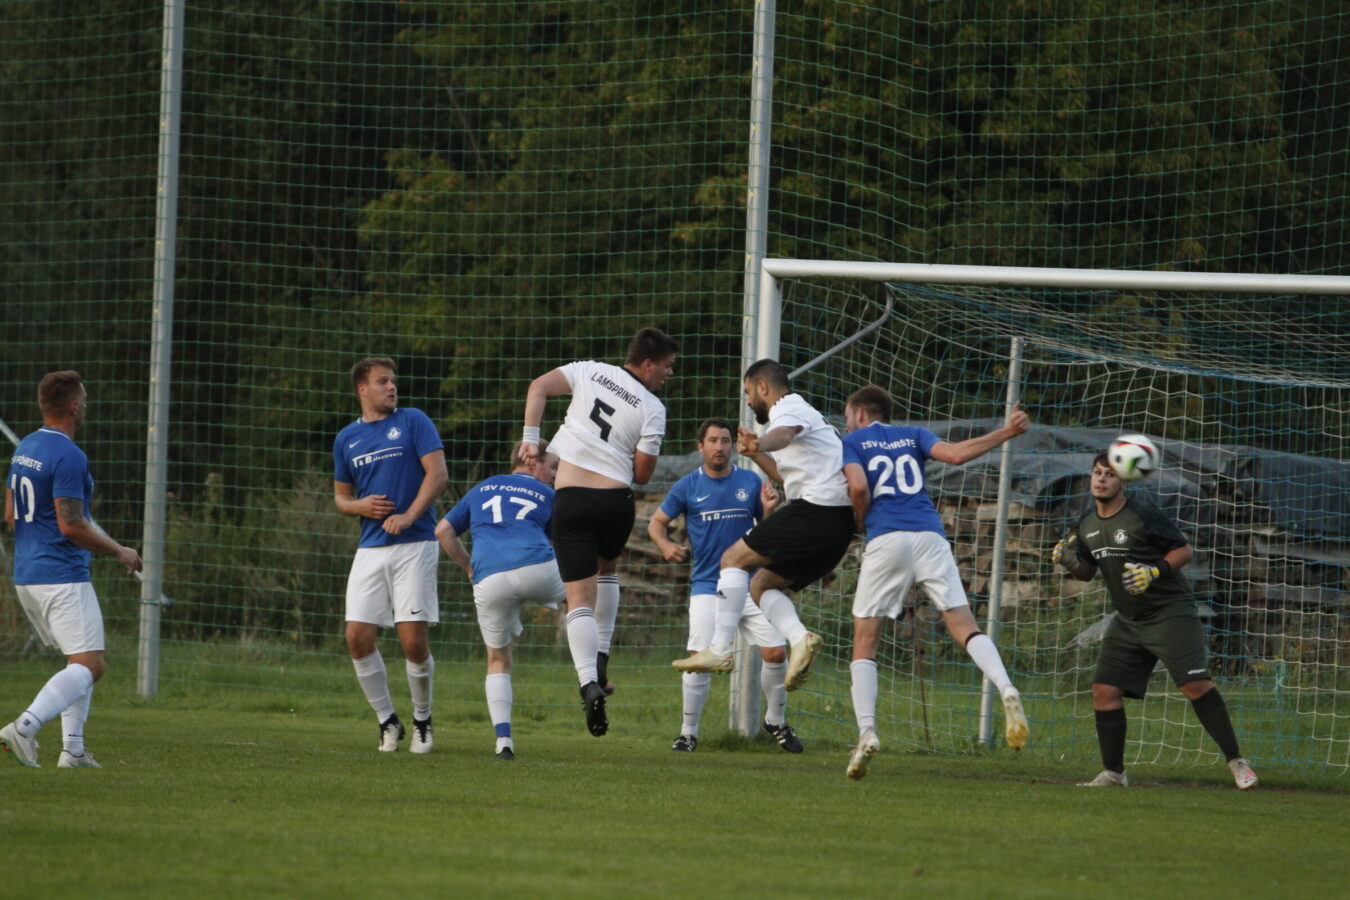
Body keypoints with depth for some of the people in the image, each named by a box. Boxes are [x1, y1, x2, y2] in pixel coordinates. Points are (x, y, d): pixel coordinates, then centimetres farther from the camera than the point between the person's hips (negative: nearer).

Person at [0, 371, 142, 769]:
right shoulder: (68, 456, -16)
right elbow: (71, 525, -21)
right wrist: (120, 553, -9)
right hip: (62, 577, -9)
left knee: (82, 660, 17)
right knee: (88, 665, -10)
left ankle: (73, 748, 8)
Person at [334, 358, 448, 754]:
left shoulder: (413, 422, 1)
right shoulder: (346, 439, 14)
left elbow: (438, 474, -6)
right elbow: (341, 496, 22)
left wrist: (409, 516, -18)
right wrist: (359, 506, -2)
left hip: (414, 545, -4)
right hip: (370, 549, 4)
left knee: (414, 641, -9)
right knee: (358, 637, -6)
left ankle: (422, 720, 12)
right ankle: (387, 721, 10)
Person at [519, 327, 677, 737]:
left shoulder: (590, 372, 5)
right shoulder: (652, 409, -2)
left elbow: (538, 387, -3)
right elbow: (642, 473, 0)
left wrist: (530, 439, 3)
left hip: (571, 500, 0)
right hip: (616, 500, 0)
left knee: (580, 598, -3)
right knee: (607, 569, 32)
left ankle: (589, 683, -21)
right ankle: (601, 658, 25)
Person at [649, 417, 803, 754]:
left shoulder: (750, 482, 4)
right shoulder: (687, 487, 1)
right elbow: (656, 522, 9)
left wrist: (769, 510, -10)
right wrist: (665, 546, -11)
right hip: (707, 585, -2)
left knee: (775, 653, -5)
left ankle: (776, 721, 17)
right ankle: (688, 733, 0)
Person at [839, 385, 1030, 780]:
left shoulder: (851, 442, 13)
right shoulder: (912, 435, 22)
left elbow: (858, 487, -5)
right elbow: (955, 454, 5)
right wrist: (1007, 433, 12)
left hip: (886, 539, -3)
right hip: (930, 536, 3)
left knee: (865, 640, 4)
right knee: (963, 624, -2)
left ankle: (867, 731, -12)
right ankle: (1006, 691, -28)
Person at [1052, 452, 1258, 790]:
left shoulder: (1144, 515, -14)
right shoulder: (1087, 526, 7)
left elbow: (1183, 550, -9)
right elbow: (1087, 571, 19)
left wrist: (1155, 571, -24)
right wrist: (1070, 561, -3)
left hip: (1170, 612, -7)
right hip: (1128, 621, 7)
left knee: (1195, 684, -17)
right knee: (1104, 689, -2)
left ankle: (1236, 761, -9)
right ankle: (1113, 773, 8)